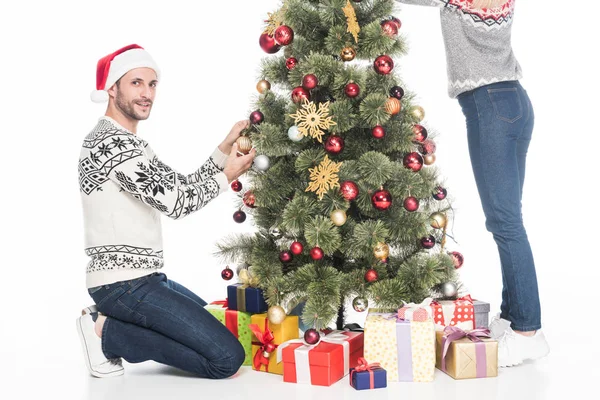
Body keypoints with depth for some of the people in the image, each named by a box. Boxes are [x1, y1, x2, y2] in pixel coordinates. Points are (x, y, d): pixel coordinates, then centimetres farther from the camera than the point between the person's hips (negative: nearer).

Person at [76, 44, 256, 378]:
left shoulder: (129, 143, 18)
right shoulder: (111, 141, -16)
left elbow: (182, 187, 15)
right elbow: (174, 202, -20)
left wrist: (225, 150, 5)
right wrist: (226, 176, -6)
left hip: (142, 277, 11)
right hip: (124, 284, -11)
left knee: (221, 324, 27)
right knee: (228, 357, -15)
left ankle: (111, 326, 12)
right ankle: (107, 332, -6)